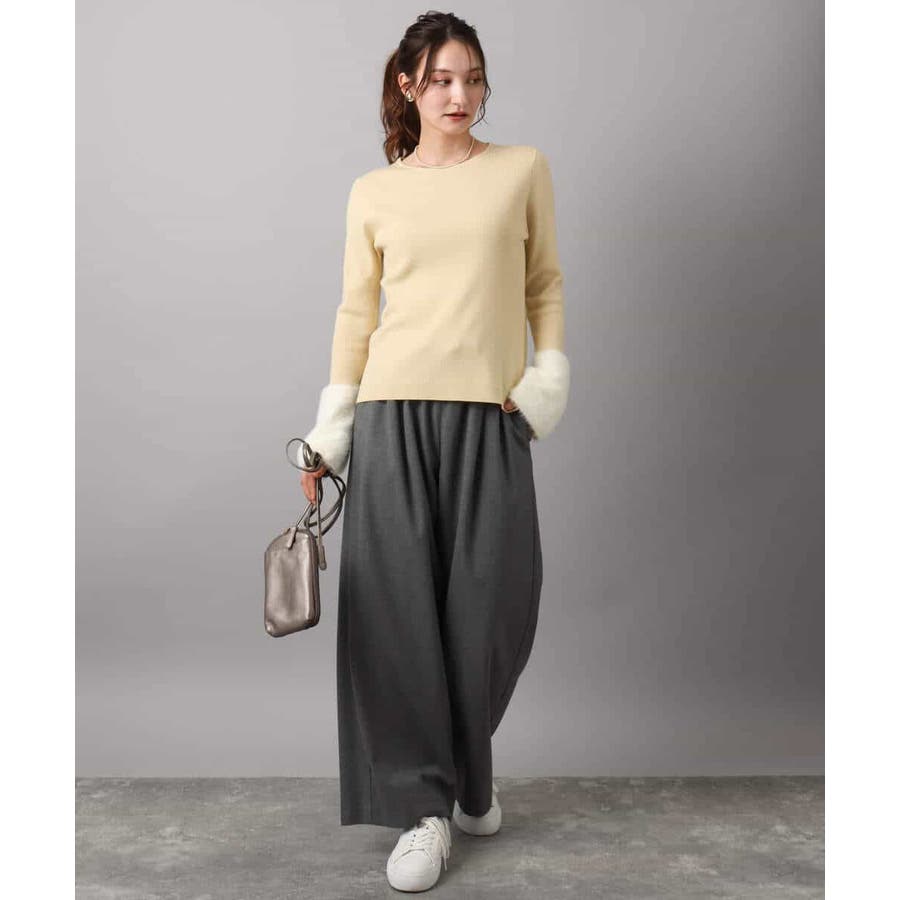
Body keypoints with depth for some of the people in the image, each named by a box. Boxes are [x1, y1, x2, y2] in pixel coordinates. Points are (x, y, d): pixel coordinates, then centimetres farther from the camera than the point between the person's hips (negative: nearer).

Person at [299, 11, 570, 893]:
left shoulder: (522, 168, 10)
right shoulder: (373, 192, 9)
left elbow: (544, 283, 13)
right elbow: (355, 311, 8)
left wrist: (547, 382, 1)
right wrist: (329, 435, 4)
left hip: (491, 415, 0)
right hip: (395, 413, 0)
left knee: (490, 605, 1)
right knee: (400, 604, -2)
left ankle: (466, 772, 29)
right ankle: (424, 805, 12)